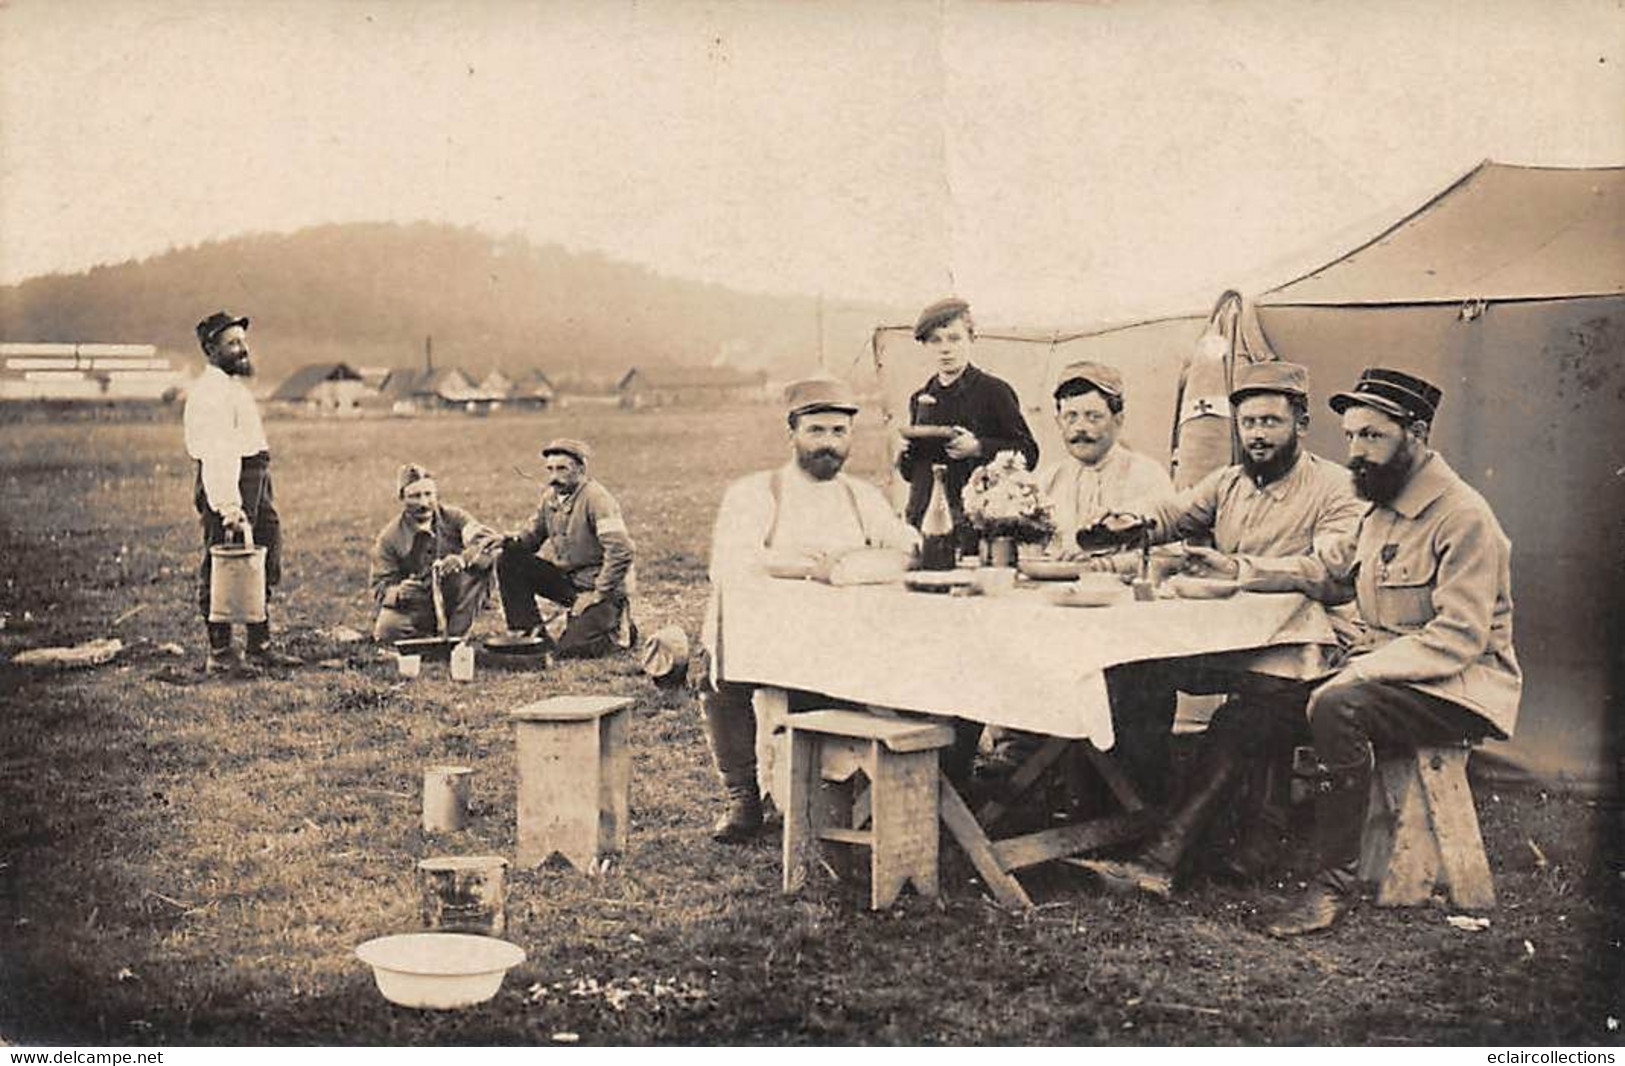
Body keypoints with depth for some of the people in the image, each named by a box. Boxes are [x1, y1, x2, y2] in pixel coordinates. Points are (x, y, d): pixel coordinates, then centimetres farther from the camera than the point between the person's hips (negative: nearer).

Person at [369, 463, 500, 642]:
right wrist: (398, 593, -32)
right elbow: (381, 586, -6)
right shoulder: (388, 538, -6)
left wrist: (463, 559, -43)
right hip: (416, 605, -1)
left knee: (481, 562, -27)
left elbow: (492, 540, -22)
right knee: (386, 631, -32)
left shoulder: (453, 518, -6)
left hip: (454, 598, 1)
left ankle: (453, 633, -18)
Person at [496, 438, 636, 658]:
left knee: (570, 651, -18)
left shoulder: (596, 499, -20)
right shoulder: (551, 495, 4)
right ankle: (530, 630, -2)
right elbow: (536, 532, 17)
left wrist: (598, 594, -23)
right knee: (508, 562, -9)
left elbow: (621, 551, -26)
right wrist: (512, 540, -7)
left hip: (595, 584, -7)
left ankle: (620, 626, 10)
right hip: (565, 578, 7)